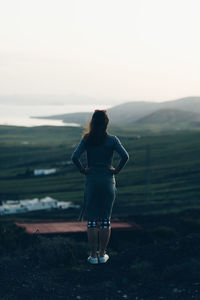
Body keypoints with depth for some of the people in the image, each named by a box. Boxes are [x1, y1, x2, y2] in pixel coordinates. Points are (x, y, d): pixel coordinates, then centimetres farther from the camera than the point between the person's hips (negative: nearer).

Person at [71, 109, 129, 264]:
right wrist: (117, 170, -4)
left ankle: (93, 255, 8)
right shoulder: (112, 139, -4)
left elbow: (75, 157, -14)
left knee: (92, 220, 7)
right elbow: (125, 156, -16)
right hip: (108, 181, 0)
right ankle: (103, 254, 12)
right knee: (106, 219, 9)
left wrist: (82, 170, -1)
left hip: (91, 181, 0)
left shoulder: (86, 139, -3)